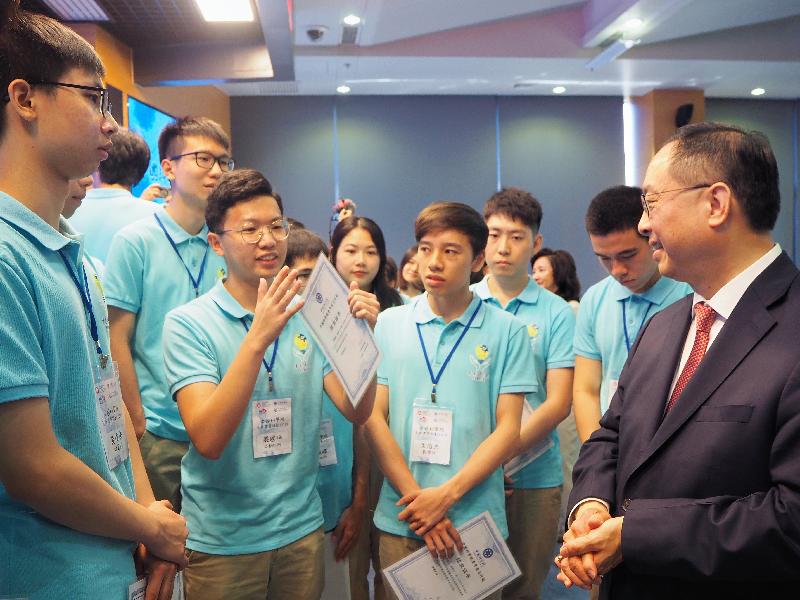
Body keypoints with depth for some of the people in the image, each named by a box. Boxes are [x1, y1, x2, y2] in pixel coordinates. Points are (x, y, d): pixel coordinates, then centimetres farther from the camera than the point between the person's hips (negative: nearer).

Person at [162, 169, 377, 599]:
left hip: (302, 529, 4)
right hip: (221, 540, -3)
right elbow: (208, 439, -22)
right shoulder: (188, 322, -11)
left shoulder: (309, 317, 0)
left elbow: (356, 412, -5)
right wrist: (257, 338, -31)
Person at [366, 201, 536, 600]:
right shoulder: (389, 324, 2)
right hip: (399, 520, 2)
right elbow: (374, 418, -1)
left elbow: (508, 429, -5)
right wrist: (417, 500, -10)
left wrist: (446, 495, -14)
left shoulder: (506, 331, -3)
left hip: (476, 518, -1)